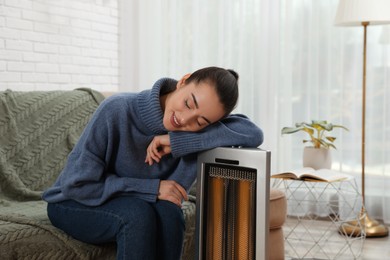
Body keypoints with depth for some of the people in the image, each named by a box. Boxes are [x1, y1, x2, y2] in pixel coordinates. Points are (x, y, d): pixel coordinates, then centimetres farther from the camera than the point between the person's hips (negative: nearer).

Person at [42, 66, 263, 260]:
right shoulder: (117, 110, -27)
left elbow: (253, 134, -31)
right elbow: (77, 185, -24)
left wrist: (178, 141, -36)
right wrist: (151, 188, -28)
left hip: (134, 209, 3)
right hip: (74, 204, -3)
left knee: (168, 213, -29)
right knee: (138, 214, -33)